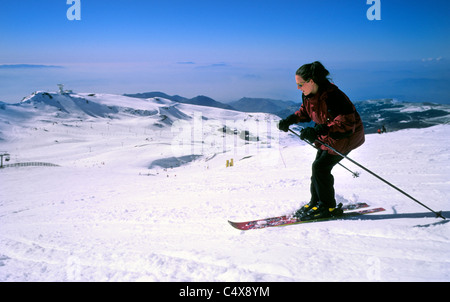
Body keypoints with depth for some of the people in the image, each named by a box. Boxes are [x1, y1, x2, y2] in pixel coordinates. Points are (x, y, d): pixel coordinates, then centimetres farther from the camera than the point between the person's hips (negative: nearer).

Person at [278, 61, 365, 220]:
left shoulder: (332, 96, -34)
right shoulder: (308, 94, -7)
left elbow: (347, 124, -39)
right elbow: (305, 111, 15)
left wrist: (318, 131, -46)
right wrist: (290, 120, -2)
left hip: (348, 134, -9)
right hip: (328, 134, 9)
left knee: (321, 166, -13)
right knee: (318, 166, 6)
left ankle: (328, 207, 1)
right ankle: (315, 203, 20)